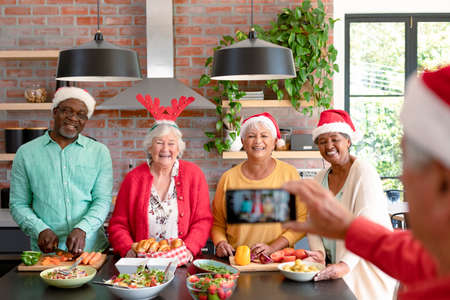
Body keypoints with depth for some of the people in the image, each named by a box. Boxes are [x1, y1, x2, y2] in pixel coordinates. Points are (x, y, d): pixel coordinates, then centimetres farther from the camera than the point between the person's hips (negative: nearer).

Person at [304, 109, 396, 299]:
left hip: (365, 267, -5)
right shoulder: (320, 179, 6)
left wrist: (346, 264, -31)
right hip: (332, 267, 5)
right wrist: (318, 252, -12)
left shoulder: (364, 173, -13)